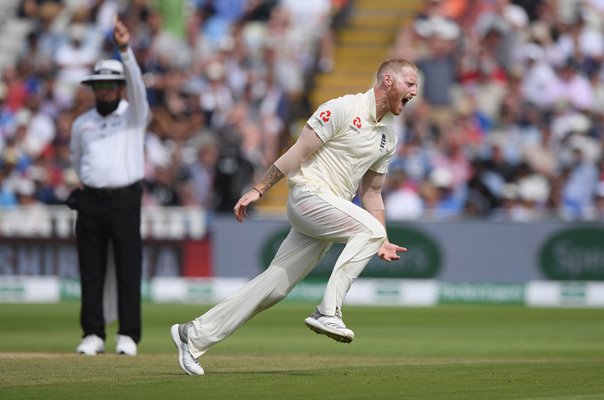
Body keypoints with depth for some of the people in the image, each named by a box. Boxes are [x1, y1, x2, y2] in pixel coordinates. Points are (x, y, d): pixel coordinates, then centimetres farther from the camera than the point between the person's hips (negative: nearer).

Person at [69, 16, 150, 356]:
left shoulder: (134, 115, 3)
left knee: (129, 271, -4)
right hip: (91, 201, 3)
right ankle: (93, 335, 6)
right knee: (91, 273, 2)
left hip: (125, 201, -3)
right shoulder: (81, 124, 13)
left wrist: (126, 49, -29)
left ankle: (128, 336, -2)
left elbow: (136, 84, -16)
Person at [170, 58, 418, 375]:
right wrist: (259, 189, -15)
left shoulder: (388, 136, 17)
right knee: (369, 228, -26)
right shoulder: (343, 109, -8)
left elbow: (371, 192, 22)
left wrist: (382, 243, 12)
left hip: (332, 211, 8)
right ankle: (328, 312, -27)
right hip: (309, 193, -8)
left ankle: (195, 334, 6)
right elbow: (298, 151, -10)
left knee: (275, 285, 2)